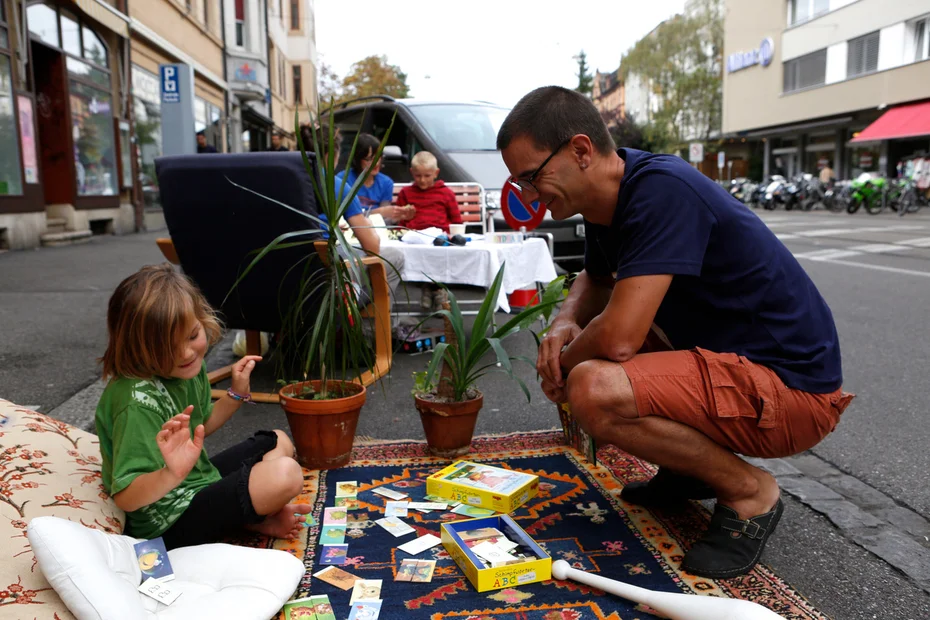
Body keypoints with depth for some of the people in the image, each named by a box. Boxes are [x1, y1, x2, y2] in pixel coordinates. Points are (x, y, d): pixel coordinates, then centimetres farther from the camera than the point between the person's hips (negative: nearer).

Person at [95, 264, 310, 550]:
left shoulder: (189, 367, -3)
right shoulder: (138, 402, -29)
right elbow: (125, 497, -31)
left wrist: (237, 394, 3)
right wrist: (171, 474, -50)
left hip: (197, 481, 10)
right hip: (169, 523, -10)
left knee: (279, 442, 20)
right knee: (285, 474, -26)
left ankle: (253, 515, 1)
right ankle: (257, 522, 3)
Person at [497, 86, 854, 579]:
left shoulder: (661, 191, -25)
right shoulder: (607, 198, 4)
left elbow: (617, 337, -32)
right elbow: (594, 280, 22)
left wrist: (561, 364, -9)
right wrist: (564, 325, -1)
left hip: (791, 385, -9)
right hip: (724, 354, 9)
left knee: (593, 389, -29)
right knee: (585, 339, 12)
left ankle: (748, 490, -4)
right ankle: (694, 467, 16)